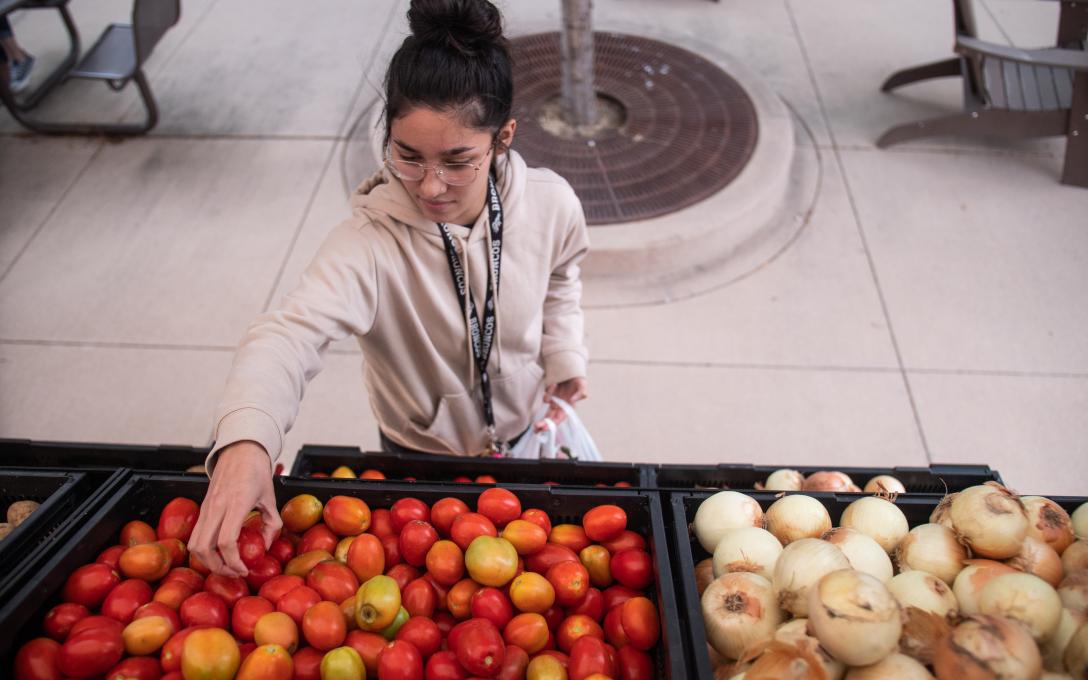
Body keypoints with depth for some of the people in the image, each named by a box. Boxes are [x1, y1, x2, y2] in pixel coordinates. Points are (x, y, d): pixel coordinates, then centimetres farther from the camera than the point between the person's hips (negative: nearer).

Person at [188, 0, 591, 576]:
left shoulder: (550, 205, -21)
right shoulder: (369, 243, -34)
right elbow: (291, 333, -49)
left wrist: (564, 355, -6)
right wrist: (243, 442, -66)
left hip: (530, 425, 3)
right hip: (422, 457, -2)